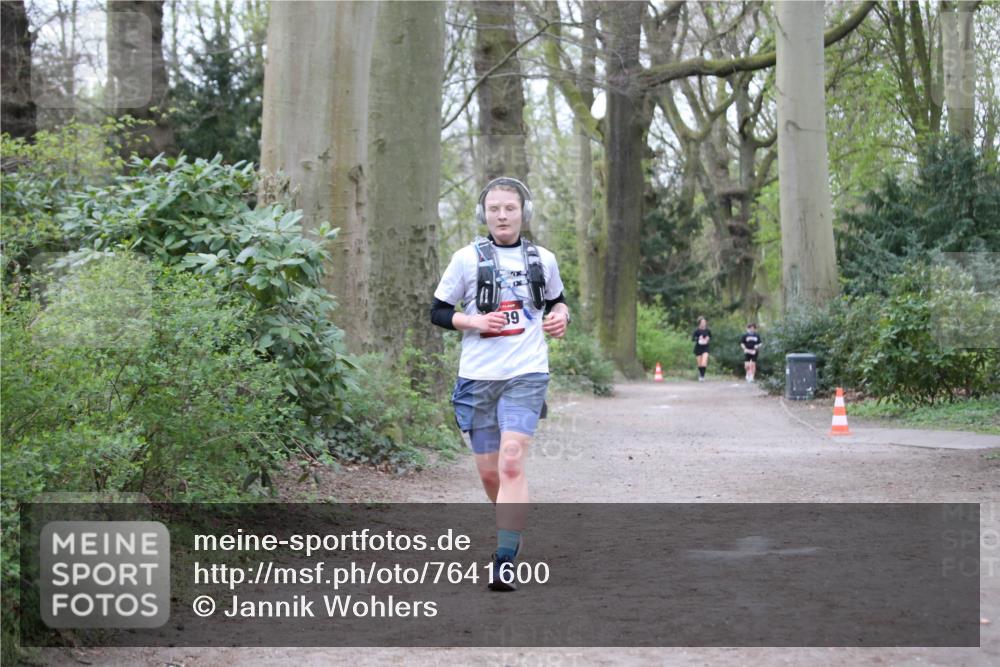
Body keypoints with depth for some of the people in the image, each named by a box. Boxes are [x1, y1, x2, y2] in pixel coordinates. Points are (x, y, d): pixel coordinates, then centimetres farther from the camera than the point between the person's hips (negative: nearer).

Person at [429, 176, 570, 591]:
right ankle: (514, 524, 38)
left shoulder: (543, 260, 7)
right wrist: (474, 322, -13)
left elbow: (556, 299, 24)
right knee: (489, 473, 8)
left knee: (512, 463, -18)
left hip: (526, 374, -1)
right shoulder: (467, 258, 1)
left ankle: (505, 561, -18)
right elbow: (438, 312, 5)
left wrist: (561, 315, 1)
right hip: (478, 377, 1)